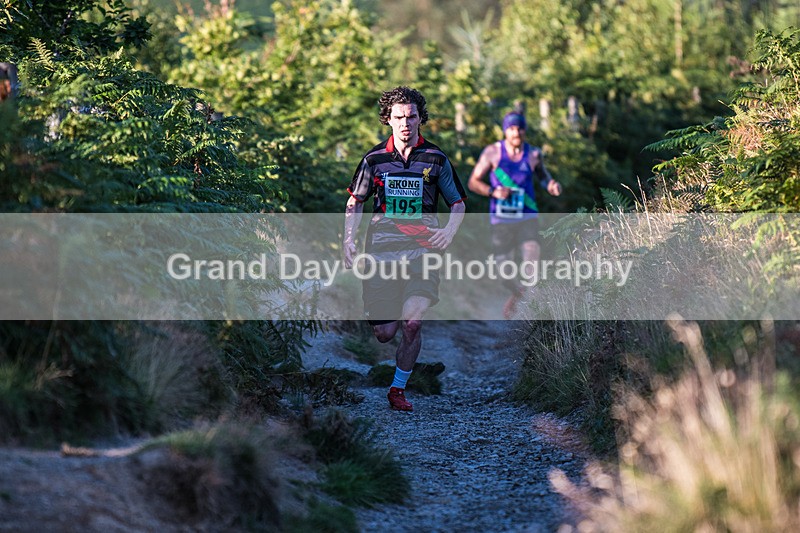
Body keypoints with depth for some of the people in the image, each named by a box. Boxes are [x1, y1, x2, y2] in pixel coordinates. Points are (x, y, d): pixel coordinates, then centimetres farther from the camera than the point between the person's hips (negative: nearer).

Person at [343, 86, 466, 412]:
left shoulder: (436, 159, 4)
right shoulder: (375, 159, 6)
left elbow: (458, 203, 13)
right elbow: (355, 202, 17)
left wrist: (450, 230, -7)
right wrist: (348, 240, 3)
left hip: (422, 248, -1)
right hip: (382, 247, 1)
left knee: (413, 322, -20)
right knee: (384, 334, -2)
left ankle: (398, 390, -2)